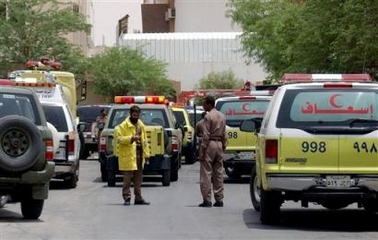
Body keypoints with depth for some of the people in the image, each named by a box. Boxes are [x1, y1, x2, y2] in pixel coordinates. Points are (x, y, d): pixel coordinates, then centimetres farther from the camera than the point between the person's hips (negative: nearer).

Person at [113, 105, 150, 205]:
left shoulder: (141, 125, 15)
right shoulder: (123, 125, -6)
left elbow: (144, 140, 18)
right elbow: (119, 139, -13)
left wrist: (146, 154, 13)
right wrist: (130, 138, -26)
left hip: (139, 155, 7)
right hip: (128, 155, -7)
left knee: (138, 178, 11)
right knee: (128, 177, -6)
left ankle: (138, 198, 16)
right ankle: (127, 197, -1)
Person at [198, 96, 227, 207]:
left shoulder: (208, 117, -12)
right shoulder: (222, 116, 12)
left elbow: (206, 135, -15)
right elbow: (224, 134, 14)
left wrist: (202, 151, -14)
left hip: (210, 144, -8)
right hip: (219, 144, 8)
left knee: (206, 173, -5)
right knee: (218, 173, 10)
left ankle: (207, 200, -8)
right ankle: (219, 199, 11)